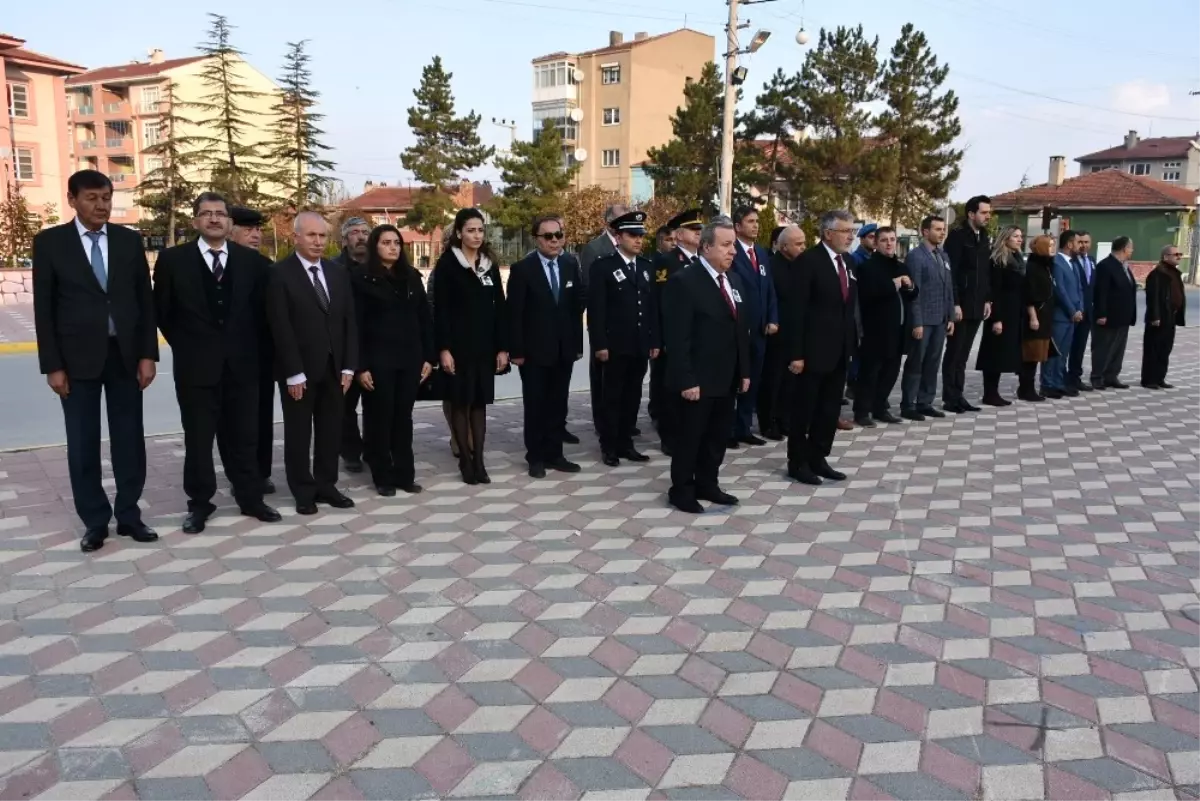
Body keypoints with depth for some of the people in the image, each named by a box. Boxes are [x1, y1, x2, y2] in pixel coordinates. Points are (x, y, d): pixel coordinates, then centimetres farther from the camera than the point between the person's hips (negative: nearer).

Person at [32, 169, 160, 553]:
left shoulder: (130, 240, 5)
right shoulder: (50, 242, 0)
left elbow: (145, 299, 5)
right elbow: (44, 308, -1)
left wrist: (148, 354, -1)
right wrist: (52, 365, -7)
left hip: (125, 354, 2)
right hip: (78, 358, -1)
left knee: (129, 439, 7)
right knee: (83, 444, 5)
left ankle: (128, 514, 19)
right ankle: (95, 520, 17)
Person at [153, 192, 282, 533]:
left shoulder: (249, 259, 4)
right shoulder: (173, 259, -2)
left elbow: (260, 308, 11)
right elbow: (162, 311, 4)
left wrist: (245, 344, 7)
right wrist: (185, 345, 4)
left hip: (241, 363, 2)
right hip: (196, 365, -1)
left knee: (243, 437, 10)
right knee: (198, 439, 7)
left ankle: (251, 499, 21)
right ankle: (199, 504, 19)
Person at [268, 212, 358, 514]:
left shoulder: (339, 272, 9)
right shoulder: (280, 273, -7)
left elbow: (349, 321, 8)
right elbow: (281, 328, -11)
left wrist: (348, 366, 1)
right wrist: (293, 373, -15)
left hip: (333, 368, 5)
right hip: (299, 370, -4)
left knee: (330, 431, 10)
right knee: (298, 433, 7)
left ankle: (326, 485, 22)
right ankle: (303, 492, 18)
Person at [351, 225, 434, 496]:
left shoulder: (412, 276, 10)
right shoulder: (361, 278, -3)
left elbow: (424, 318, 10)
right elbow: (356, 325, -7)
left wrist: (428, 356, 3)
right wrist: (360, 366, -12)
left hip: (409, 357, 4)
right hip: (378, 359, -4)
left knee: (403, 417, 10)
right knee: (379, 418, 3)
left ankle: (405, 474, 18)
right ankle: (383, 477, 13)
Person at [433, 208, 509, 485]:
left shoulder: (490, 265, 9)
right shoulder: (447, 264, -3)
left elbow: (499, 307, 7)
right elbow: (440, 310, -8)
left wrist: (503, 347, 1)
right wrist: (443, 348, -14)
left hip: (485, 344, 4)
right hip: (458, 344, -4)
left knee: (480, 402, 7)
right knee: (460, 401, 3)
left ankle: (479, 460, 12)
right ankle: (465, 460, 12)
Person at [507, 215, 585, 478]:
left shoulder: (571, 265, 6)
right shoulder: (522, 269, -8)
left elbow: (577, 307, 9)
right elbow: (514, 314, -9)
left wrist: (578, 344, 6)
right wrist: (516, 350, -12)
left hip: (564, 349, 4)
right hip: (534, 350, -4)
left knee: (558, 404, 10)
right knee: (535, 405, 6)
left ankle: (554, 454, 20)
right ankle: (536, 457, 17)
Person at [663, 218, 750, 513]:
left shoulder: (735, 281, 12)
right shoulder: (684, 281, -13)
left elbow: (742, 330, 16)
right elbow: (678, 337, -17)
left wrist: (744, 371, 12)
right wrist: (687, 380, -20)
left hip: (727, 378, 7)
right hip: (699, 379, -7)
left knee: (718, 436, 14)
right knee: (690, 437, 5)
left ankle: (707, 484, 29)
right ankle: (681, 490, 19)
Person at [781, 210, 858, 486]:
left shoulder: (849, 261, 10)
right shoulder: (809, 261, -13)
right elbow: (794, 309, -16)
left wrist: (851, 343, 13)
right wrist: (796, 353, -19)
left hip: (839, 350, 7)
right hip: (814, 350, -7)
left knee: (830, 409, 12)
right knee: (804, 409, 4)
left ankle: (818, 458, 24)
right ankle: (798, 462, 16)